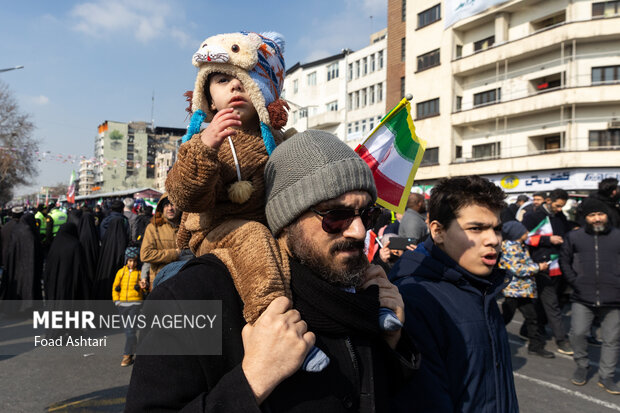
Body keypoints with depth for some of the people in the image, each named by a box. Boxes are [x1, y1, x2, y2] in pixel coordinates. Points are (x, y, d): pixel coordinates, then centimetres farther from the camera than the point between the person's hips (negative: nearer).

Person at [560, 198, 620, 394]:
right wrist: (575, 282, 3)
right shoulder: (574, 237, 6)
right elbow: (565, 261, 13)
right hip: (583, 298, 0)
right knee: (578, 333, -3)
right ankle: (582, 366, 22)